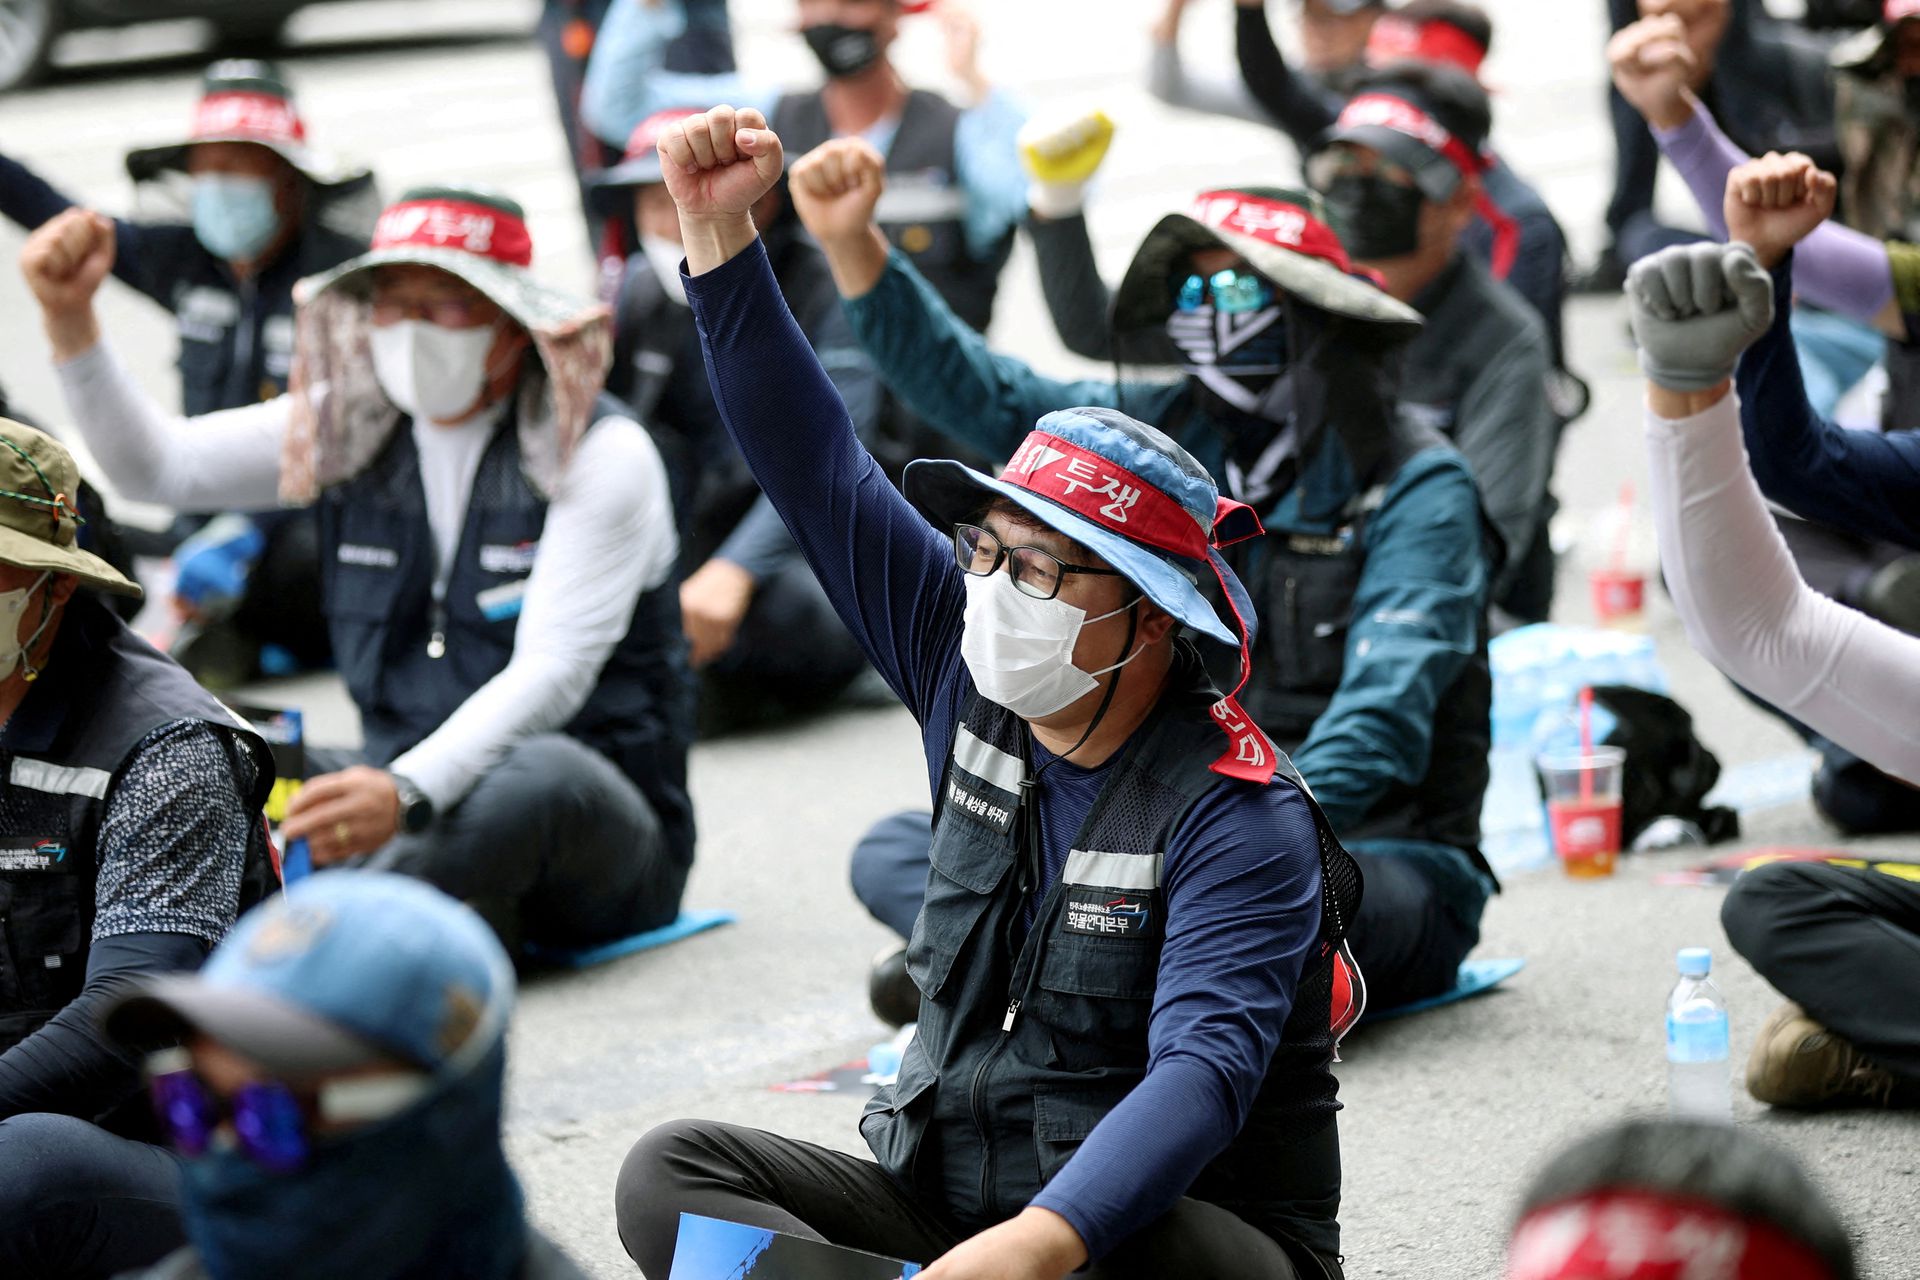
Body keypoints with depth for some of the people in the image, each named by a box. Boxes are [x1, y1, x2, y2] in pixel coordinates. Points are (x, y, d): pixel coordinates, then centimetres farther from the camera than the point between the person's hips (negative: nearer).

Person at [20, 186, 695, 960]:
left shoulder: (602, 455, -11)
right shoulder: (350, 429, 6)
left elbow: (550, 672, -21)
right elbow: (155, 465, 3)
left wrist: (409, 792, -37)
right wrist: (70, 318, -14)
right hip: (411, 796, 6)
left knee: (534, 777, -40)